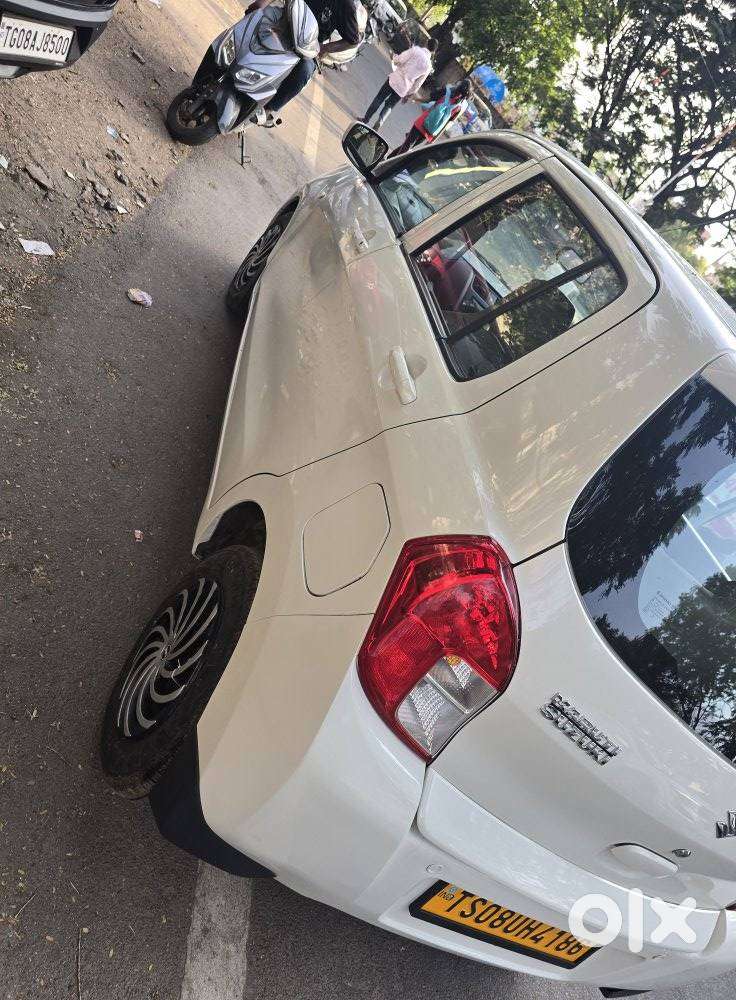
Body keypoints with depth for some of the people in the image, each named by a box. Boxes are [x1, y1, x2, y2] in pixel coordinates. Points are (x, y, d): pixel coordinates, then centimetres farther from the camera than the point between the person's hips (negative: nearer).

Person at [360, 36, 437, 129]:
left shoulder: (416, 50, -7)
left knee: (378, 99, 11)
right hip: (403, 88, 3)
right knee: (389, 106, 17)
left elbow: (399, 60, -13)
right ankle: (379, 121, -4)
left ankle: (366, 119, 14)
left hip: (395, 80, -3)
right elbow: (417, 84, 9)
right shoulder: (429, 66, 4)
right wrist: (408, 95, 20)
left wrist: (394, 59, 10)